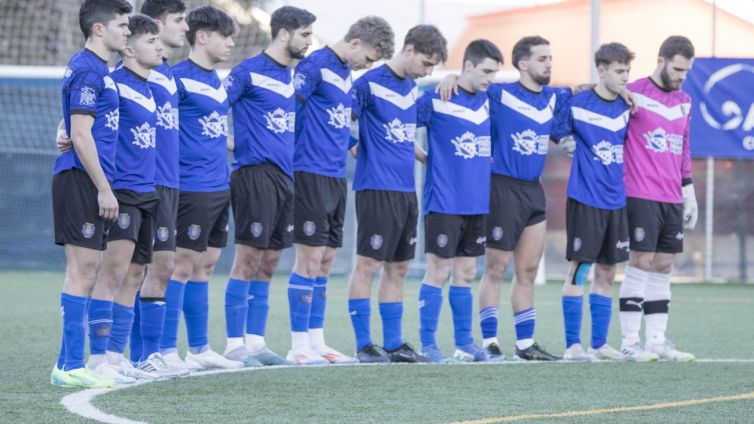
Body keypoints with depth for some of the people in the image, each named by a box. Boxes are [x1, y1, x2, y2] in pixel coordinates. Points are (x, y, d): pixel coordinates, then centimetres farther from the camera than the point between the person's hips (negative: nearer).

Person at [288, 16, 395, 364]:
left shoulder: (346, 72, 15)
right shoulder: (315, 65, -12)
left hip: (336, 176, 9)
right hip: (312, 174, -9)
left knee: (325, 260, 10)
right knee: (310, 257, -6)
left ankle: (317, 341, 15)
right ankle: (299, 345, -1)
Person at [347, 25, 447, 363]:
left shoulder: (412, 88, 14)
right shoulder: (370, 84, -10)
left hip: (406, 189, 8)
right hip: (377, 189, -8)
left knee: (398, 269, 10)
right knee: (368, 265, -5)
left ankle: (394, 344, 15)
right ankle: (363, 345, -2)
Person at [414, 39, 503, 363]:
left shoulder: (487, 100, 10)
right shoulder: (436, 99, -9)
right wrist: (426, 158, -8)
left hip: (478, 203, 6)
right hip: (444, 201, -6)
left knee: (465, 273, 10)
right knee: (439, 272, -4)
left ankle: (464, 343, 15)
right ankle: (427, 344, 1)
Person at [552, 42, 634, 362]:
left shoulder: (625, 107, 7)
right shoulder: (578, 104, -8)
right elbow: (552, 135, -3)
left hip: (615, 202, 6)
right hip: (585, 200, -6)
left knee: (606, 273, 9)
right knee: (580, 269, -4)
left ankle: (600, 343, 15)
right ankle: (573, 345, 0)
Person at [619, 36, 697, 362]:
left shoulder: (684, 102, 15)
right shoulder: (633, 93, -7)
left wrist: (689, 193, 20)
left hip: (673, 200, 7)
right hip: (641, 197, -7)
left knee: (663, 267, 7)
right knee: (641, 262, -6)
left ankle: (657, 340, 10)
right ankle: (630, 341, -2)